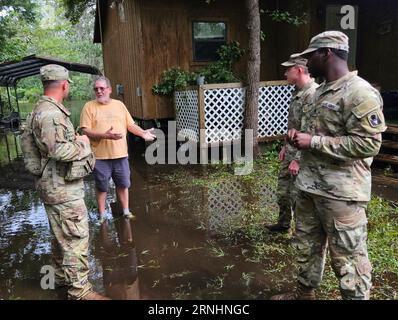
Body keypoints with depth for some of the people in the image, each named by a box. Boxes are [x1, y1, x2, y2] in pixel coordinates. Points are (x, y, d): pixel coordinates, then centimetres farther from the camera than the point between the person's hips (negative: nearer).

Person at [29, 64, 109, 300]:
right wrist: (82, 144, -15)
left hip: (59, 186, 11)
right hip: (63, 189, -11)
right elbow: (59, 150, -31)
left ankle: (63, 277, 38)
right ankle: (79, 289, 11)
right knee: (76, 238, -1)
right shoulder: (50, 113, -21)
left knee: (62, 236, 22)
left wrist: (76, 139, 10)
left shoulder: (47, 109, 12)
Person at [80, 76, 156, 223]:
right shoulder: (89, 106, -3)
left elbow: (130, 125, 11)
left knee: (123, 184, 14)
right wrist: (105, 135, -23)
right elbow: (86, 131, -10)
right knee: (101, 187, 9)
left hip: (121, 154, 3)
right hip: (100, 156, -3)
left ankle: (126, 211, 30)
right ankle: (102, 215, 25)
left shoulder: (119, 104, 8)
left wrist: (143, 133, -7)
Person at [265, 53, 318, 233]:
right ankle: (283, 224, 38)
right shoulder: (298, 92, 11)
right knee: (283, 191, 19)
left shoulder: (313, 94, -21)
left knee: (297, 197, 1)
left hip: (301, 155, -9)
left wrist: (298, 160, -24)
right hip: (291, 152, 9)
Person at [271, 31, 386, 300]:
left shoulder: (360, 93, -16)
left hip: (341, 192, -9)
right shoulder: (322, 91, 14)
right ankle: (305, 292, 40)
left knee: (348, 255, 4)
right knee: (307, 245, 21)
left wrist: (312, 142, -22)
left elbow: (368, 143, -23)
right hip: (310, 186, 9)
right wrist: (299, 136, 2)